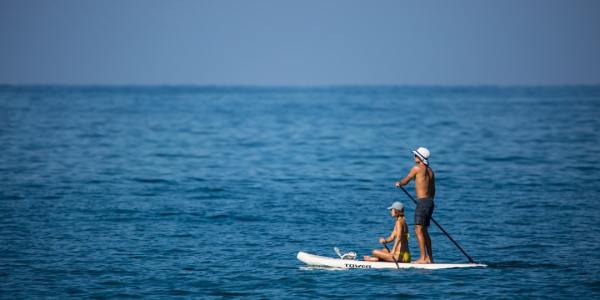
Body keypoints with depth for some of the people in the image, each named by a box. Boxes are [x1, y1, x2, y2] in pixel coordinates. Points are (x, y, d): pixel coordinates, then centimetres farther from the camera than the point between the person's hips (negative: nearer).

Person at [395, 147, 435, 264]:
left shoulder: (417, 168, -8)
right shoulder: (430, 171, 15)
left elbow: (406, 180, 6)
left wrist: (399, 183, 27)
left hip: (422, 202, -9)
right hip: (430, 201, 9)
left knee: (419, 230, -10)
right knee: (424, 231, 14)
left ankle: (423, 258, -15)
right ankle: (429, 258, 15)